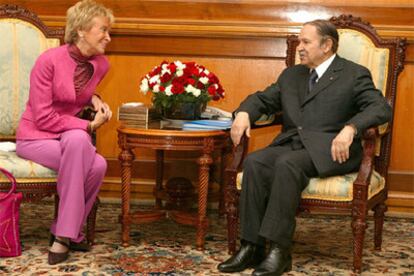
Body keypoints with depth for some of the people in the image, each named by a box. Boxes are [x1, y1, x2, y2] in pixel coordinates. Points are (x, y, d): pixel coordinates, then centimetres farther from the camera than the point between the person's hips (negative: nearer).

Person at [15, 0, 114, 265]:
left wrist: (94, 99, 1)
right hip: (34, 138, -5)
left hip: (71, 137, 5)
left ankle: (64, 233, -11)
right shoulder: (49, 60, -17)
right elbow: (43, 117, -18)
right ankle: (66, 233, -26)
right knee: (78, 140, -36)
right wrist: (89, 125, -17)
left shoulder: (101, 64, 0)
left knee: (98, 165, -28)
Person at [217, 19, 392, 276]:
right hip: (291, 144, 6)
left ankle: (279, 250, -32)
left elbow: (381, 108, -9)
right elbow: (263, 99, 25)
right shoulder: (291, 75, 23)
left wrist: (350, 128, -27)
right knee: (254, 162, -24)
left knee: (287, 163, -34)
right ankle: (252, 246, -24)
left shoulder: (355, 75, 3)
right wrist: (244, 113, 1)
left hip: (330, 150, -5)